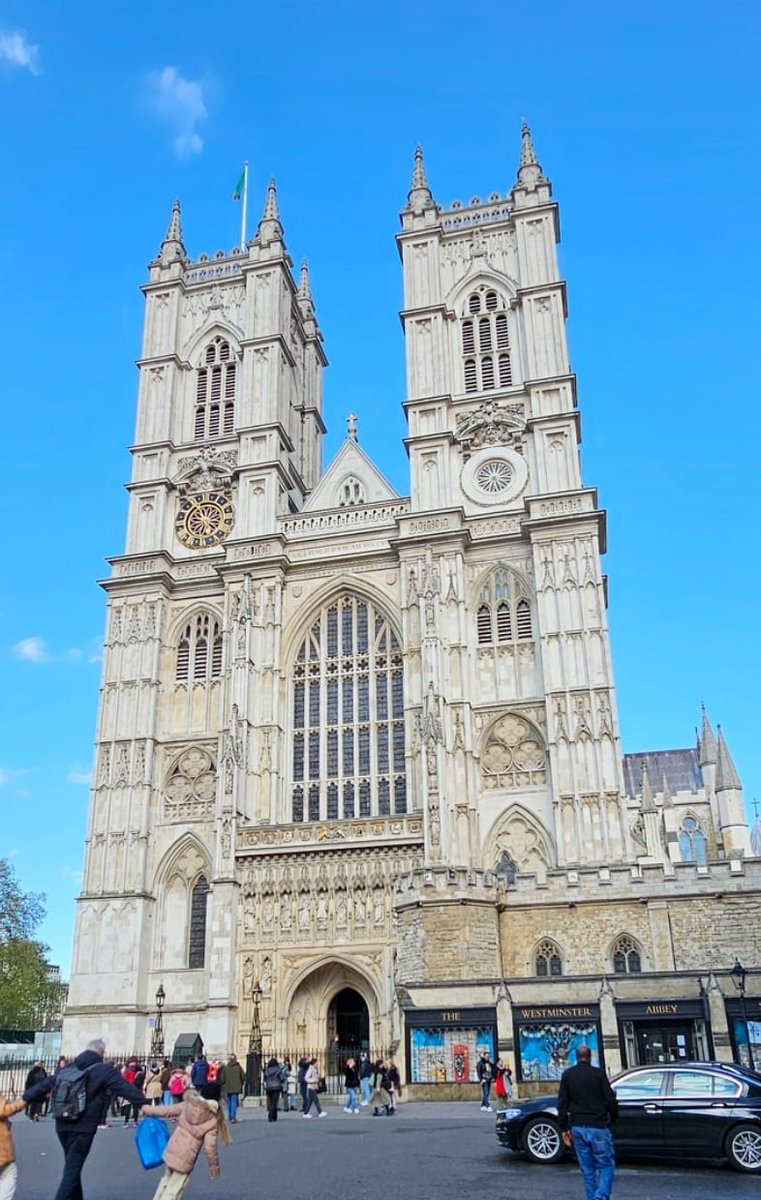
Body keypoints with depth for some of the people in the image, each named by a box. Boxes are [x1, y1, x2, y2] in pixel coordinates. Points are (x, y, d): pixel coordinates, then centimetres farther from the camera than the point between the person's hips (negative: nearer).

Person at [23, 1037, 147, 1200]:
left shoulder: (66, 1069, 12)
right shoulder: (104, 1070, -7)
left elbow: (44, 1085, 18)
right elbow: (124, 1086, -16)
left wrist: (24, 1099, 31)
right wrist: (142, 1104, -19)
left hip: (62, 1126, 6)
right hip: (83, 1129, -6)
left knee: (72, 1168, 22)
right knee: (72, 1170, -2)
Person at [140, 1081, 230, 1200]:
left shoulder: (188, 1105, -1)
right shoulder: (212, 1120, -11)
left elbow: (167, 1110, 7)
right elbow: (210, 1147, -11)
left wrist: (147, 1109, 21)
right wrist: (214, 1167, 3)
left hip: (171, 1150, 5)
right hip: (185, 1158, -5)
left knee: (167, 1179, 28)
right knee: (173, 1189, 10)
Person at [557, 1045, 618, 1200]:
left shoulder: (567, 1075, 6)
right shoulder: (598, 1073, -4)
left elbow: (562, 1104, 6)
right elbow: (610, 1099, -5)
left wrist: (564, 1128, 10)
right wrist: (613, 1118, 12)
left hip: (577, 1128, 3)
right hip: (598, 1127, -3)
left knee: (587, 1169, 13)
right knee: (606, 1165, 3)